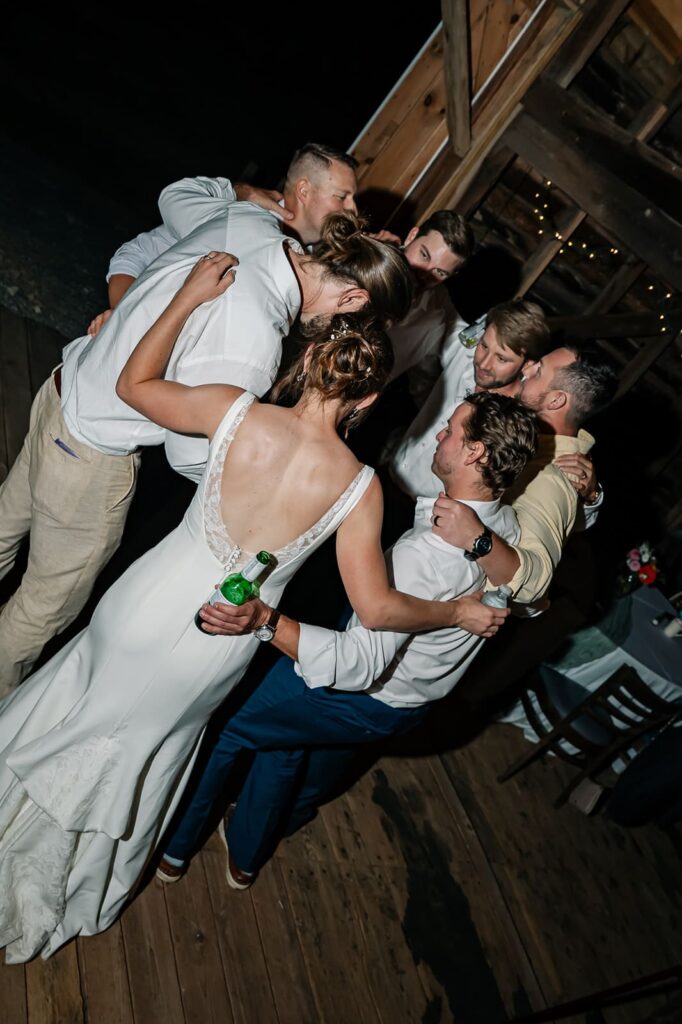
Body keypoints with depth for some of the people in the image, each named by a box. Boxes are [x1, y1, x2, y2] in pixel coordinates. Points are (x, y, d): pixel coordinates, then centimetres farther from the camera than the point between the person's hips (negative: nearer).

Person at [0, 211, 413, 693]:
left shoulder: (250, 219, -12)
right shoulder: (253, 345, -35)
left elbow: (176, 196, 14)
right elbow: (191, 457, -20)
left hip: (64, 389, 9)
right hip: (91, 462, -9)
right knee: (46, 607, 18)